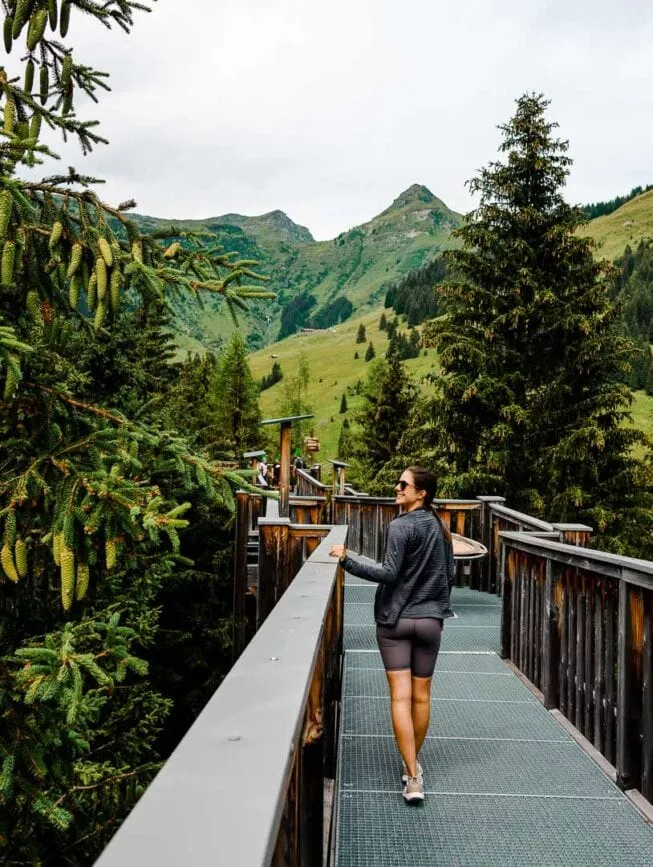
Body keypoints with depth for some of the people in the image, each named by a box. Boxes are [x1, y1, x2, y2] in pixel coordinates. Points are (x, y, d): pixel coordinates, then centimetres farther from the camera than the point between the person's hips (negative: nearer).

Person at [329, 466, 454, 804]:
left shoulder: (401, 526, -14)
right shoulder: (440, 528, 6)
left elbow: (388, 573, -19)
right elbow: (450, 574, 12)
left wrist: (347, 559, -16)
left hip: (395, 620, -5)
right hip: (430, 620, 5)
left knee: (401, 696, -2)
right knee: (421, 695, 14)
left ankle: (412, 778, -4)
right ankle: (413, 763, 30)